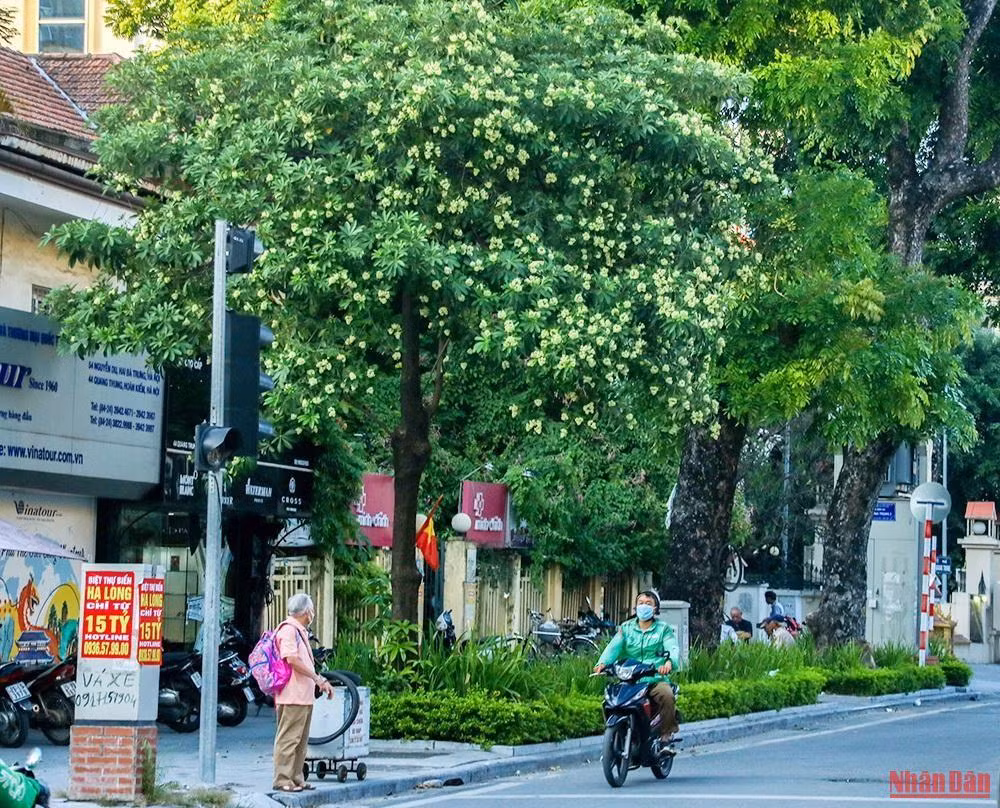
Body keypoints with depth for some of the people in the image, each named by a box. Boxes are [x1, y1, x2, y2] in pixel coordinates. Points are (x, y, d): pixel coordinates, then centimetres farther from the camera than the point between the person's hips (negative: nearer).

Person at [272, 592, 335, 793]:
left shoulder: (300, 631, 22)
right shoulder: (288, 629, -11)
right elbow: (292, 659, -21)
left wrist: (321, 681, 15)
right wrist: (318, 678, -16)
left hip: (304, 696, 11)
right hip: (292, 695, -11)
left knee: (301, 740, 12)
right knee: (288, 739, -9)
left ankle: (296, 778, 17)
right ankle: (282, 780, -9)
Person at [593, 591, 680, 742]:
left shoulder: (663, 629, 12)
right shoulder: (626, 628, 18)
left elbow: (673, 648, -6)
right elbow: (614, 646, 1)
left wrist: (669, 662, -31)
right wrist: (603, 662, -20)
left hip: (656, 679, -2)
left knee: (667, 695, -33)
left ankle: (666, 733, -19)